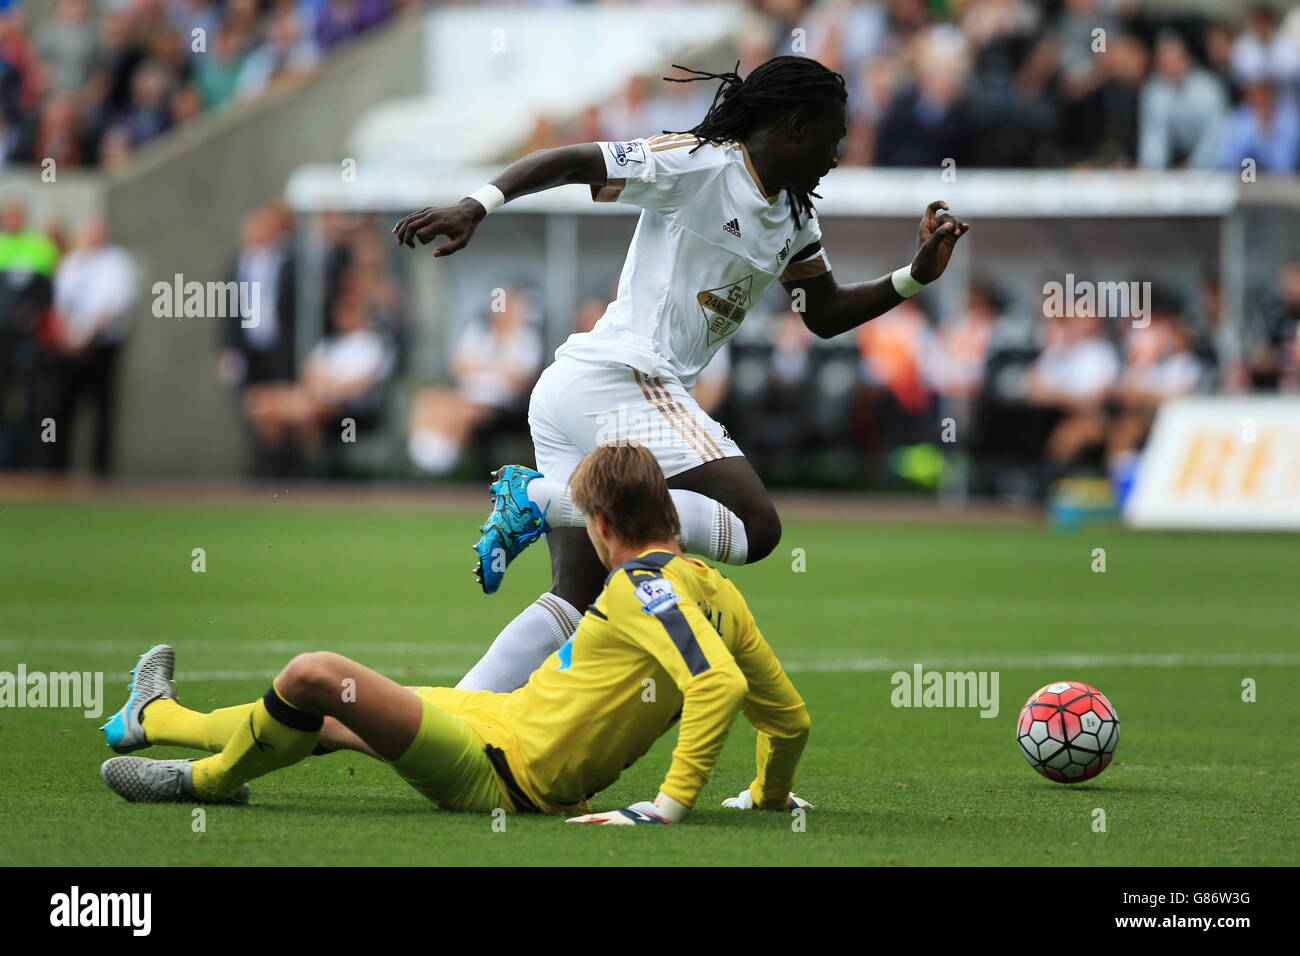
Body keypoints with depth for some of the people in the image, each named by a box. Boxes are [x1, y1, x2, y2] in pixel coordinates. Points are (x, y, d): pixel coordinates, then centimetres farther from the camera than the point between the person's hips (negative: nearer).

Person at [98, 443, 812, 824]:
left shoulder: (645, 589, -20)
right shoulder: (718, 593, 6)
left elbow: (720, 681, -36)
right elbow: (790, 716, 11)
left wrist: (673, 801, -36)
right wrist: (771, 795, 30)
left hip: (499, 766, -10)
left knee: (315, 675, -15)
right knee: (331, 718, 24)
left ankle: (208, 780, 12)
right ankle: (154, 720, 44)